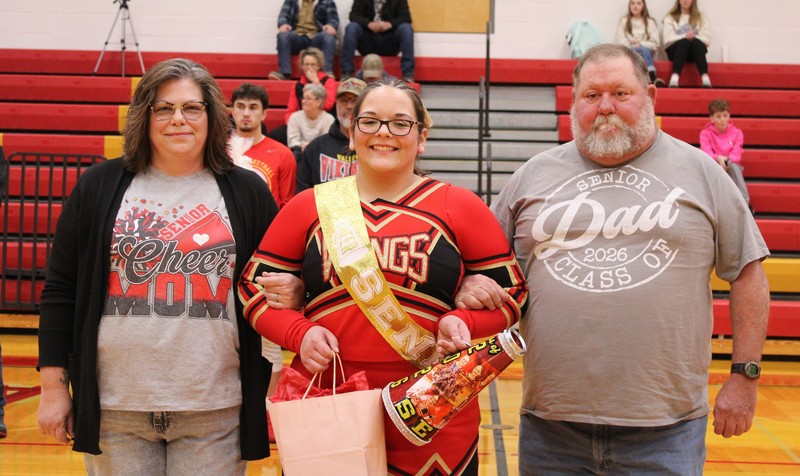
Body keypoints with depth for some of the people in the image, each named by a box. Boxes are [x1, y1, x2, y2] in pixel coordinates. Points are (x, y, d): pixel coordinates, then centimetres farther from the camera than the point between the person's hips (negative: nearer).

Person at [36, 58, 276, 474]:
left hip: (215, 410, 0)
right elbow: (60, 290, 6)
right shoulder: (99, 186, 4)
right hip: (115, 407, 1)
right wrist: (53, 385, 3)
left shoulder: (247, 192, 4)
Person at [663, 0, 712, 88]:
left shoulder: (701, 18, 19)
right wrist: (685, 37, -16)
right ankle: (674, 79, -55)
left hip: (696, 48, 1)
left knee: (696, 42, -34)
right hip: (675, 49, -1)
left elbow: (707, 39, 4)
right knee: (684, 42, -35)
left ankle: (705, 78, -53)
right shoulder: (670, 18, 16)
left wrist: (694, 37, -14)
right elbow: (668, 39, 0)